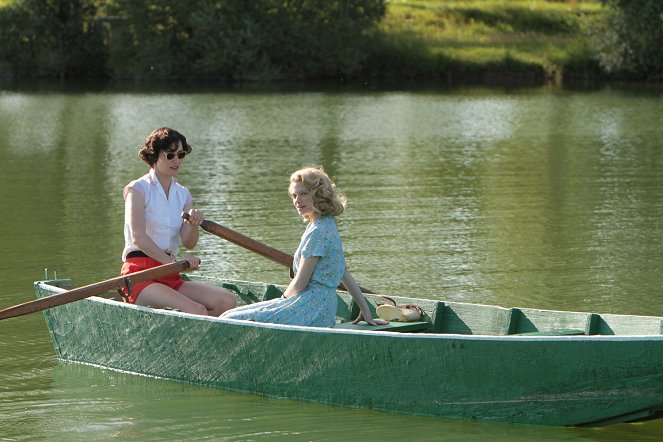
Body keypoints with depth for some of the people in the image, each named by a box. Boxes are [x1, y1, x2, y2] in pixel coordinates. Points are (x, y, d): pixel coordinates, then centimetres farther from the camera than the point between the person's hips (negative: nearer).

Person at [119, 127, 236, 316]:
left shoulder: (183, 194, 17)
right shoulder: (138, 189, -1)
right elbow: (138, 237, -15)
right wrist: (174, 263, -22)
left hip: (170, 278, 7)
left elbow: (189, 243, 5)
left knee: (226, 301, -14)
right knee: (197, 310, -28)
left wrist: (193, 225, -17)